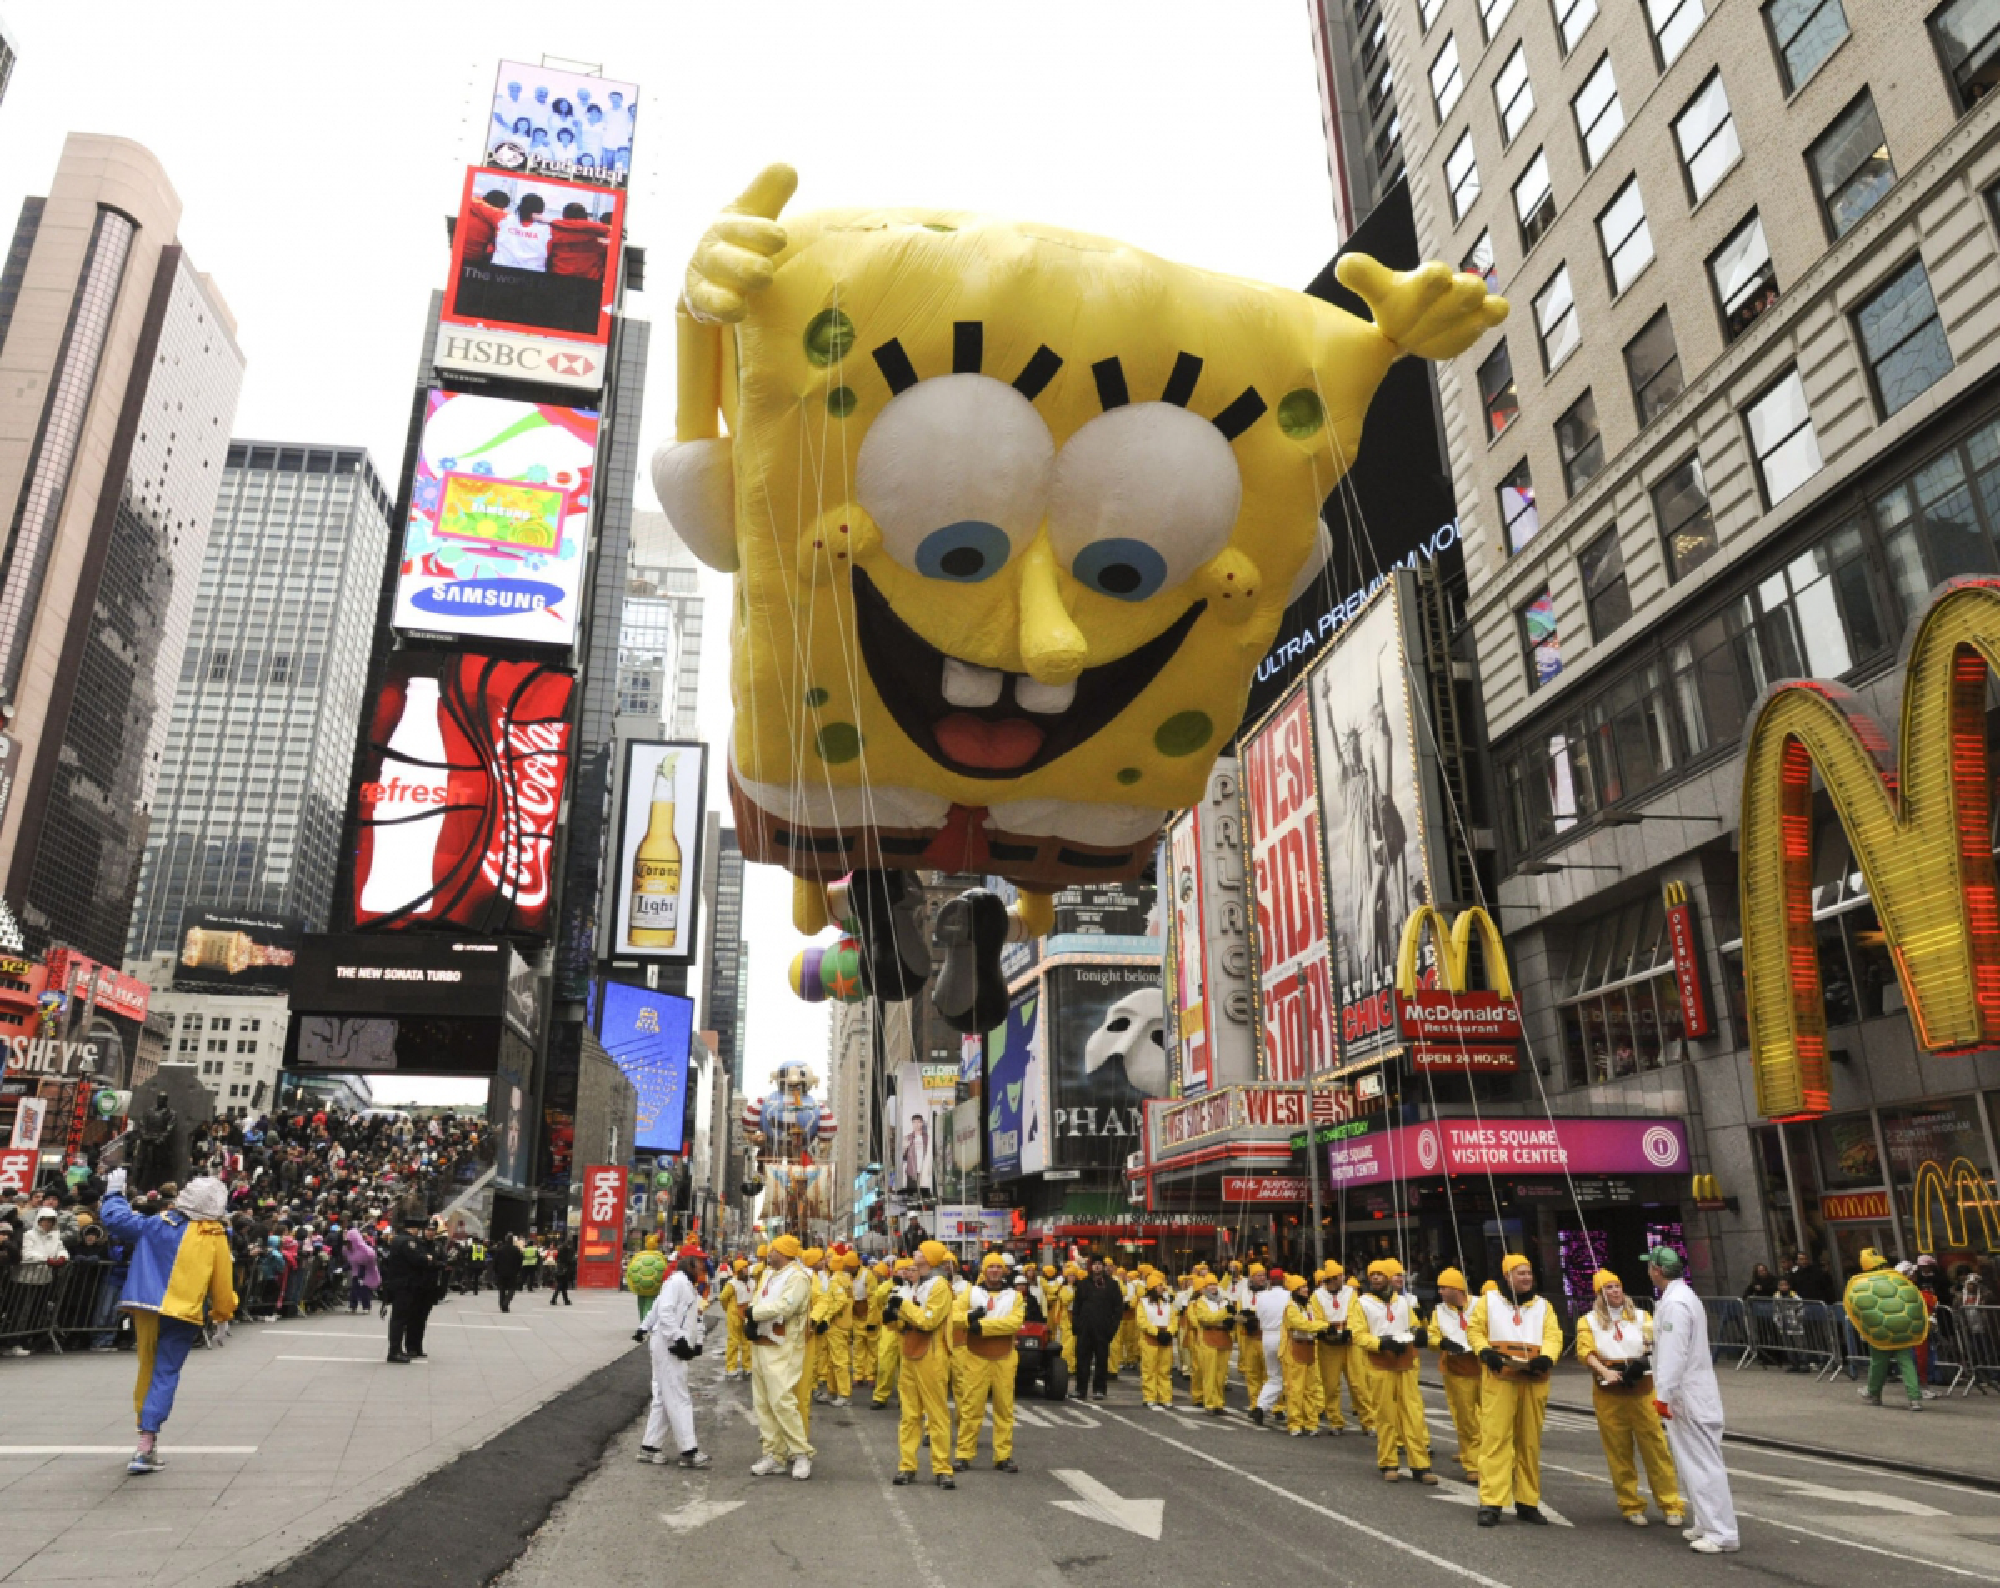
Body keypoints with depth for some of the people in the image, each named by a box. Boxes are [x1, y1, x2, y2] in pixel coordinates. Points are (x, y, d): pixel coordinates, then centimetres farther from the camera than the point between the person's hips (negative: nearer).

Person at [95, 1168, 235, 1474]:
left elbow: (115, 1218, 9)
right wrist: (224, 1312, 18)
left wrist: (114, 1192, 27)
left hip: (146, 1308, 3)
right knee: (165, 1376, 0)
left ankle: (146, 1438, 22)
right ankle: (146, 1447, -9)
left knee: (147, 1370, 18)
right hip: (184, 1314, -3)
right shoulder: (217, 1238, -4)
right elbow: (222, 1287, 0)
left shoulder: (159, 1224, 1)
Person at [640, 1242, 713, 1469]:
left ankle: (650, 1446, 20)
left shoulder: (689, 1285, 18)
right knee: (678, 1398, -7)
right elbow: (664, 1312, -23)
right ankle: (689, 1450, -5)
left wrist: (697, 1341, 11)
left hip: (676, 1347, 10)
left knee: (663, 1397, 14)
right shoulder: (677, 1280, -13)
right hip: (667, 1346, -10)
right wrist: (677, 1339, -24)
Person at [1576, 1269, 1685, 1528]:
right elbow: (1584, 1351, -5)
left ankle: (1671, 1506, 3)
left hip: (1642, 1389, 0)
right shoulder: (1589, 1321, 9)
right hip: (1608, 1391, 0)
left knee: (1655, 1446, -4)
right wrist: (1604, 1370, -20)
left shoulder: (1641, 1316, 14)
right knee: (1618, 1450, 2)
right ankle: (1631, 1506, 12)